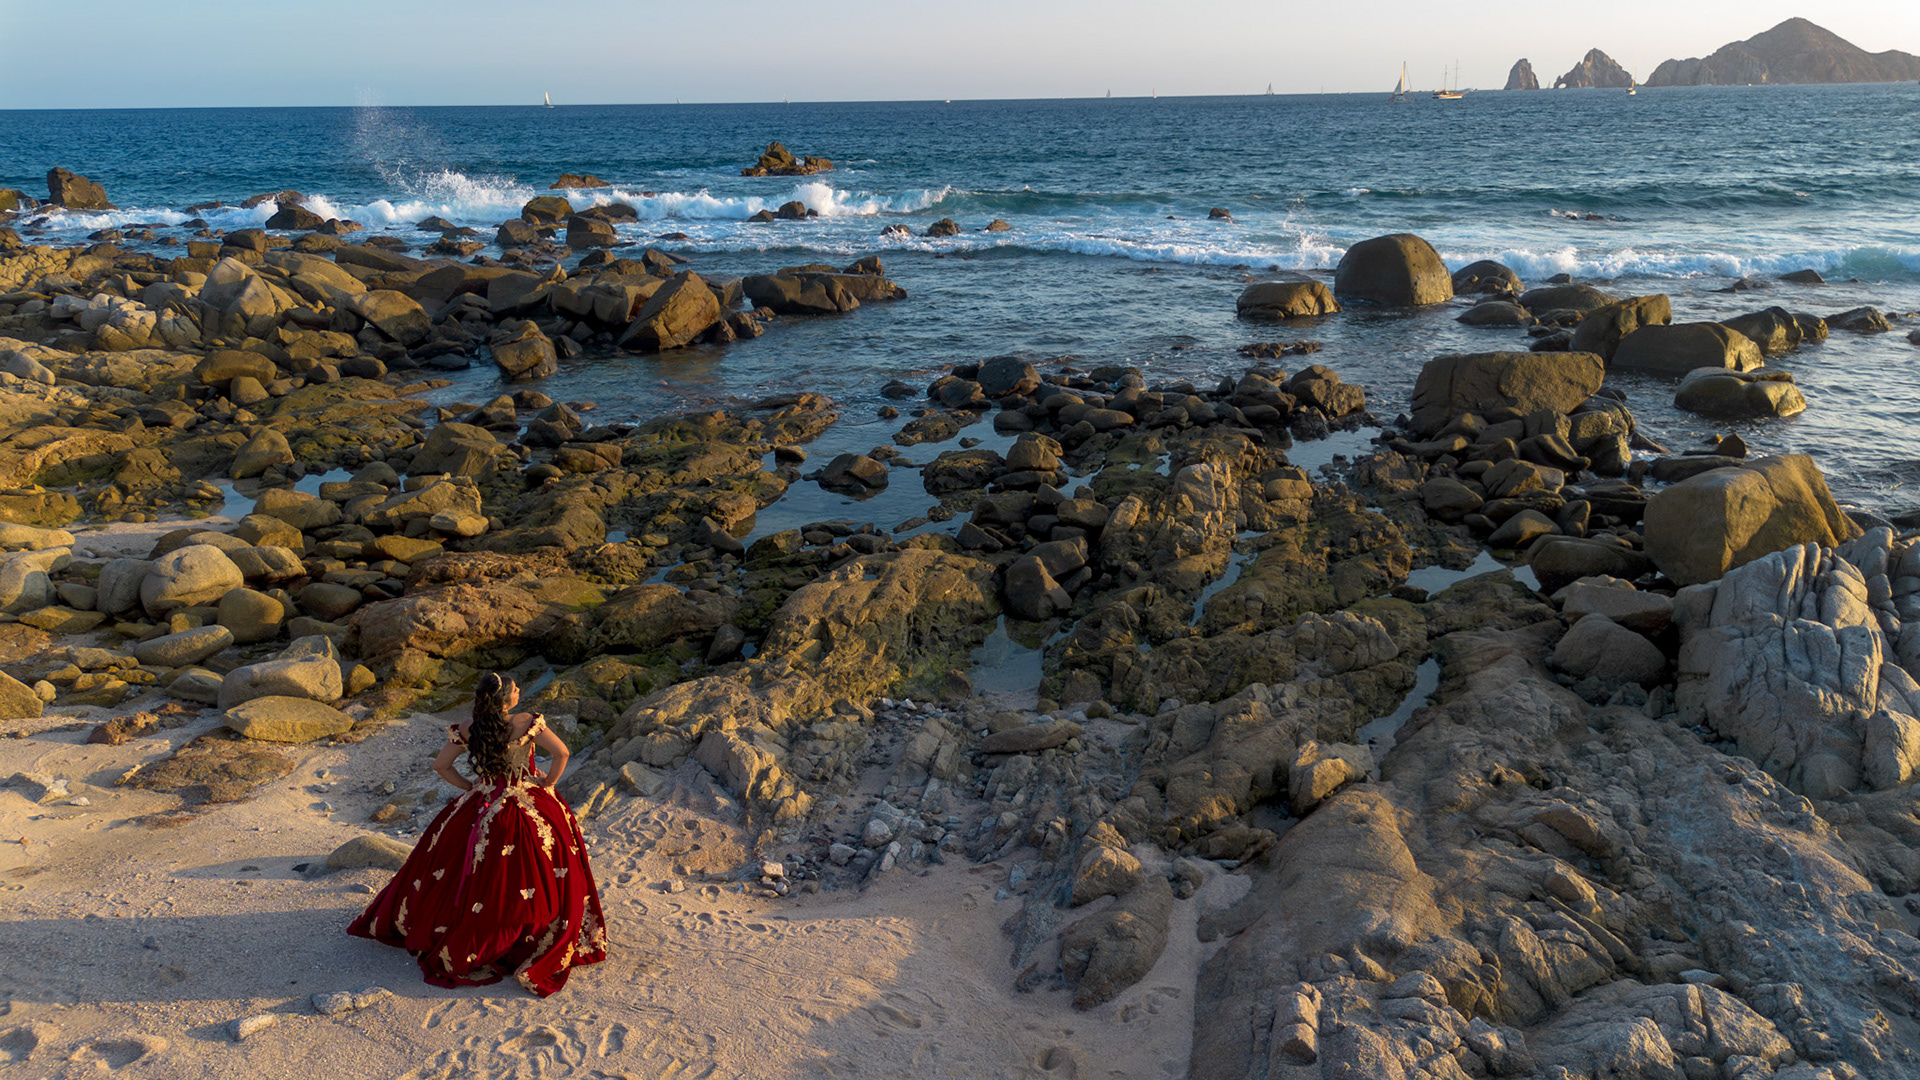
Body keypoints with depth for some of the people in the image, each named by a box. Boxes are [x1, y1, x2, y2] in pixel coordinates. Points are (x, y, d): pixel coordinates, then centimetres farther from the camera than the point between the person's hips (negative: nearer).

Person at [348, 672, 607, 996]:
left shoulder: (467, 730, -9)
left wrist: (469, 787, 11)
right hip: (532, 808, -3)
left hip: (482, 808, 3)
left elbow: (440, 766, 1)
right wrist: (548, 784, -6)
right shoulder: (528, 724, -20)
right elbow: (561, 753, -22)